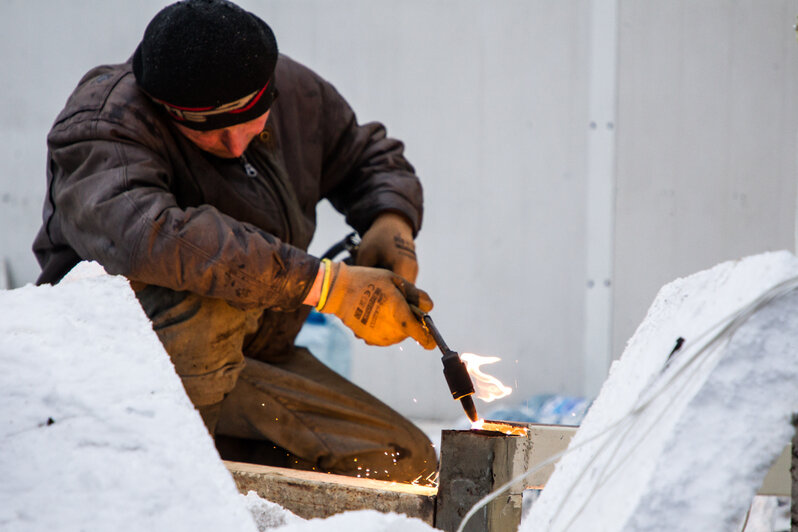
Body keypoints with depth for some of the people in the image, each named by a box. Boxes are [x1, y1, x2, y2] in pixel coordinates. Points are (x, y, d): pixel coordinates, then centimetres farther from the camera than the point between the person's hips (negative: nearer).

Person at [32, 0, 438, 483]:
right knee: (208, 288, -40)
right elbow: (146, 236, -44)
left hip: (252, 359, 7)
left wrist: (392, 222, -8)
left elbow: (371, 157, 18)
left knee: (407, 464, -1)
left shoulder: (293, 90, -1)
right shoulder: (104, 130, -22)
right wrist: (326, 284, -44)